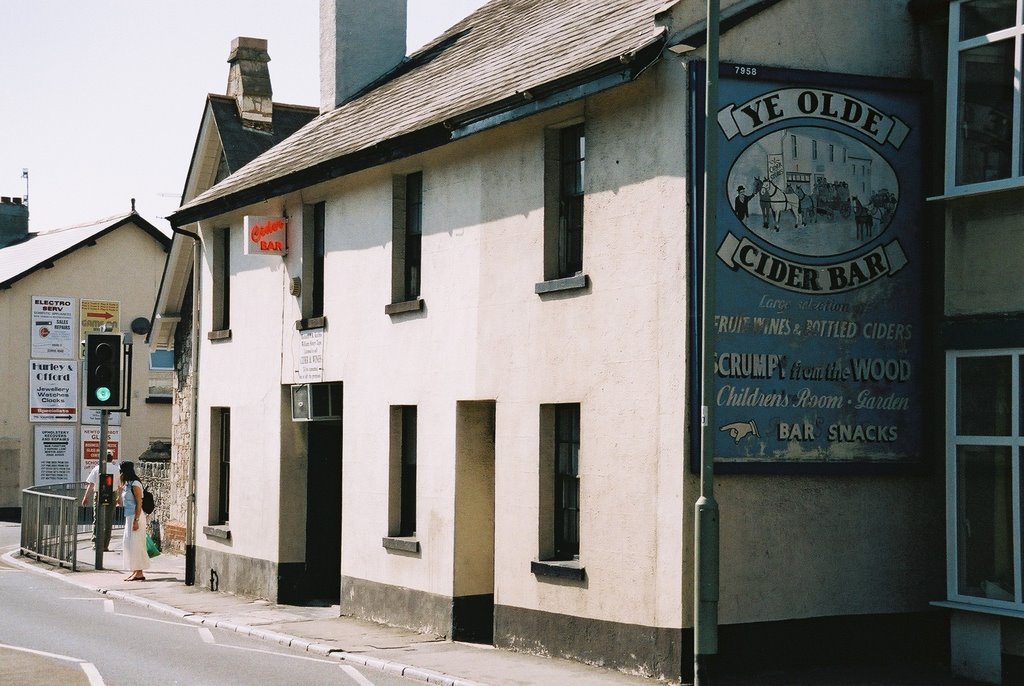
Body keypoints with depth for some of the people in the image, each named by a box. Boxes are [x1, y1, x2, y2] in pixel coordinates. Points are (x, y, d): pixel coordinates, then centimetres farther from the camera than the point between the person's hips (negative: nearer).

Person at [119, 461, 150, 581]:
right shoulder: (127, 484, 14)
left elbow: (139, 503, -18)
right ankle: (135, 571, 16)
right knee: (129, 544, 12)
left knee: (135, 544, -7)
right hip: (129, 517, 10)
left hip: (135, 517, -10)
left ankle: (139, 573, -4)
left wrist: (136, 520, -21)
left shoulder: (135, 484, -14)